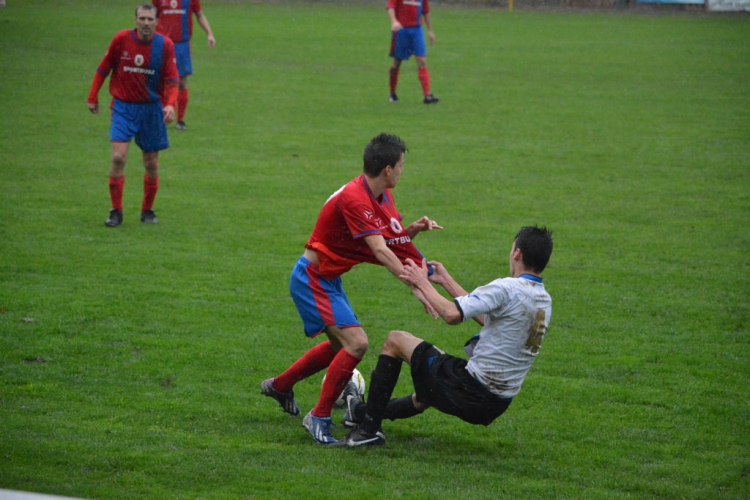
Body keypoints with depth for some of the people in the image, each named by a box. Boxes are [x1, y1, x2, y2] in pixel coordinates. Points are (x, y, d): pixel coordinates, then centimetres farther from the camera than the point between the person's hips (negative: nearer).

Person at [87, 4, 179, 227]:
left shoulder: (165, 45, -7)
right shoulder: (121, 39, -7)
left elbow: (172, 79, -5)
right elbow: (104, 68, 5)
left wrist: (170, 104, -21)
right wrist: (93, 97, 7)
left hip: (152, 108, 1)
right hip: (123, 106, -1)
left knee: (151, 163, 6)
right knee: (118, 157, -15)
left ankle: (147, 210, 25)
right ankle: (116, 211, -5)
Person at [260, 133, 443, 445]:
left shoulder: (382, 196, 2)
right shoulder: (354, 199, -29)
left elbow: (392, 240, 7)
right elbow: (380, 251, -33)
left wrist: (414, 229, -13)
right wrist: (415, 287, -35)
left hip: (327, 279, 10)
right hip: (312, 279, -10)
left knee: (341, 344, 24)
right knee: (357, 343, -19)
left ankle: (280, 385, 42)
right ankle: (319, 417, -6)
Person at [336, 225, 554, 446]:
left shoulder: (507, 288, -20)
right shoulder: (544, 301, 5)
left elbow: (452, 315, -26)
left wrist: (422, 283, -9)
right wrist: (446, 281, 19)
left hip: (469, 389, -8)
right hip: (496, 406, 8)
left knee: (395, 340, 10)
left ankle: (368, 428, 14)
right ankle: (363, 412, 56)